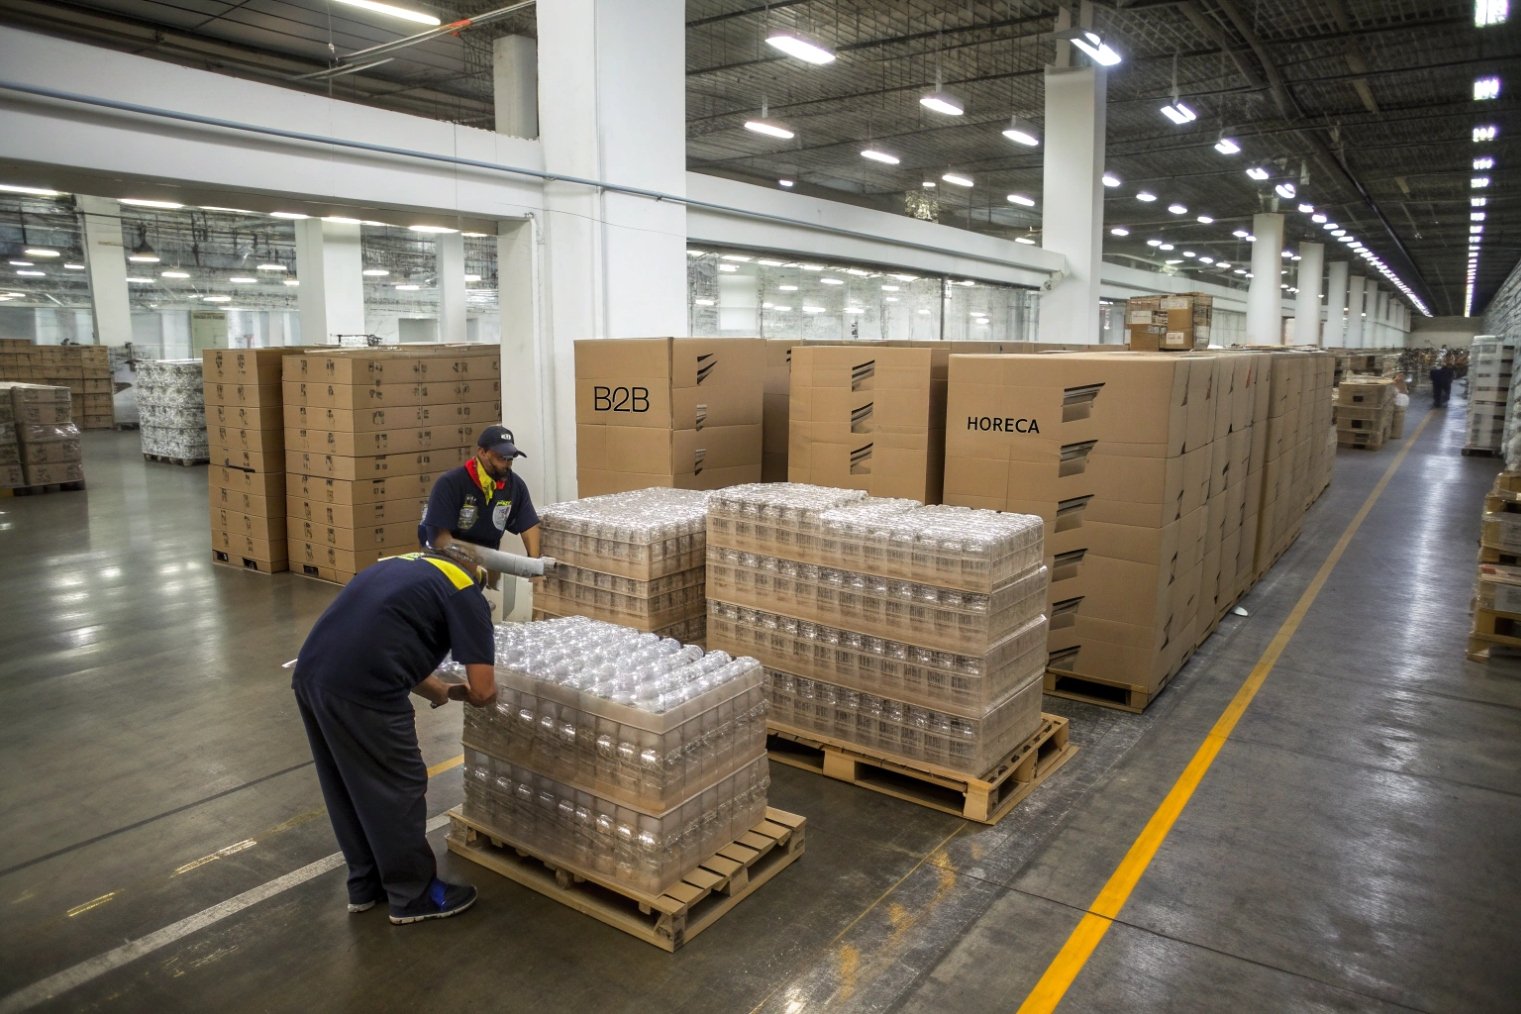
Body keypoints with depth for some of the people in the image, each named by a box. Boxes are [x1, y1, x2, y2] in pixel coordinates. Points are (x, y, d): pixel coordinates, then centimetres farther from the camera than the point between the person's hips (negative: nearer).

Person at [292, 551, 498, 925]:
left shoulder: (404, 565, 25)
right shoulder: (464, 591, 3)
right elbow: (483, 691, -1)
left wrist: (444, 691, 38)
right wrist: (465, 693, 21)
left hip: (310, 674, 8)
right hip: (359, 690, -8)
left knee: (347, 788, 23)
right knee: (397, 790, 10)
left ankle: (365, 883, 39)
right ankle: (413, 895, 26)